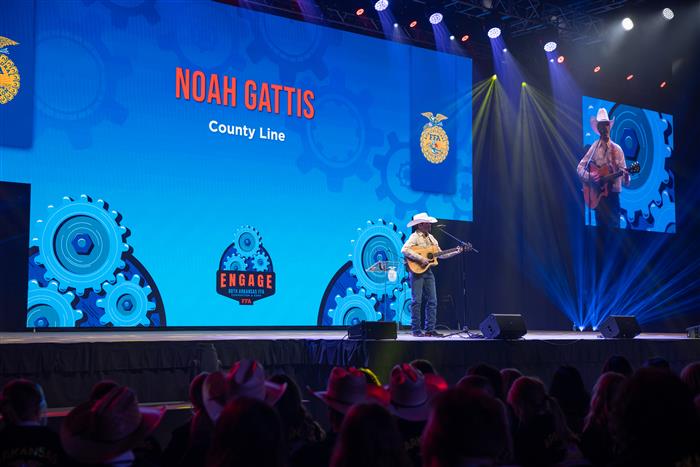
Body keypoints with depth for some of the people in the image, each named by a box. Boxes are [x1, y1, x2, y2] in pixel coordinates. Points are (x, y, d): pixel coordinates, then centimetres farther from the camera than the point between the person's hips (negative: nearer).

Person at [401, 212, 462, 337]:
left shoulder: (430, 237, 15)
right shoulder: (414, 237, -9)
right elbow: (404, 250, -25)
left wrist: (455, 252, 9)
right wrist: (420, 259, -27)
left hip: (428, 271, 7)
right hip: (417, 271, -7)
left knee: (432, 301, 5)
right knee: (417, 301, -3)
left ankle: (430, 329, 11)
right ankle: (416, 330, 3)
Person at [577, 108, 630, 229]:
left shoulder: (617, 149, 4)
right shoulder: (594, 147, 2)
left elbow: (623, 172, 3)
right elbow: (580, 167, 2)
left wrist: (626, 178, -20)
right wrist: (589, 177, -17)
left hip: (613, 195, 1)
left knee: (614, 227, -3)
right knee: (601, 227, 1)